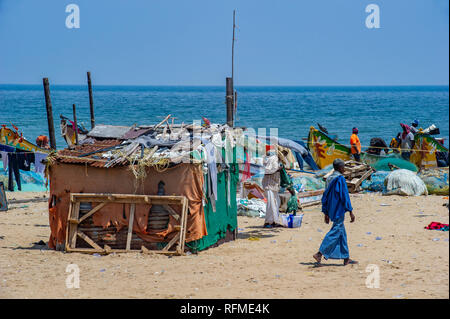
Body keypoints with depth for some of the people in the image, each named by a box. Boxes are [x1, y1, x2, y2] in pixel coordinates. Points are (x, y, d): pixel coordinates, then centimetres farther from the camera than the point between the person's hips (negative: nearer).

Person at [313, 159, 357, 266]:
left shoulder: (329, 179, 9)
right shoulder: (340, 179, -15)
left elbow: (325, 197, 13)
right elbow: (345, 196, -17)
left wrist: (326, 213, 18)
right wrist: (350, 212, -14)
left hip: (332, 211, 9)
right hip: (339, 211, -9)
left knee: (342, 233, 14)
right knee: (335, 233, -7)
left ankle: (346, 258, 17)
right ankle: (319, 254, -14)